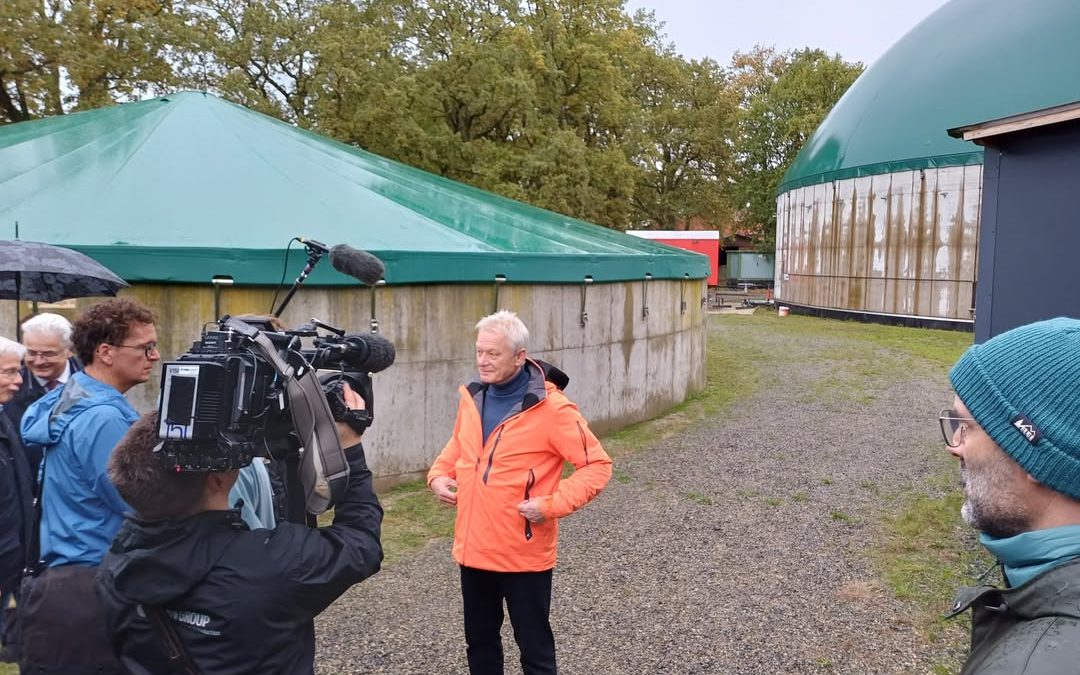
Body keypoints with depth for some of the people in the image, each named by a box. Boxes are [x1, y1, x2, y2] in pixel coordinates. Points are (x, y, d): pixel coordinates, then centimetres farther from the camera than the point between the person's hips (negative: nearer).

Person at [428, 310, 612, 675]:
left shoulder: (550, 407, -17)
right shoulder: (472, 398, 3)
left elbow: (597, 466, -14)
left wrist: (552, 504, -23)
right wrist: (439, 475, 1)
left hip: (524, 554, -6)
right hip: (474, 549, 6)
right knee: (479, 641, 22)